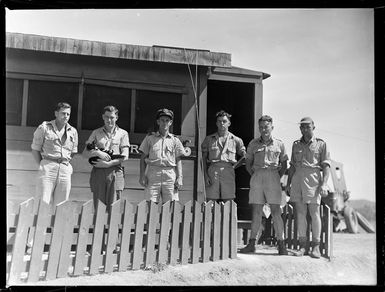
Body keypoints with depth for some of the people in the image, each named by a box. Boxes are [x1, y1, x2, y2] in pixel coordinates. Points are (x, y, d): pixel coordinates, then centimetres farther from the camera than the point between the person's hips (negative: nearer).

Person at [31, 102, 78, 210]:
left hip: (65, 170, 3)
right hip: (47, 167, -3)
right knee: (43, 203, -8)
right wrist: (42, 165, -1)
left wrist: (66, 164, 9)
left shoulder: (73, 131, 14)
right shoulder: (44, 128, 3)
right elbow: (35, 149, 5)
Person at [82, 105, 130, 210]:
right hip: (98, 172, 2)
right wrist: (97, 152, -9)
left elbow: (125, 156, 0)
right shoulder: (96, 133, 14)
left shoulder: (123, 133, 9)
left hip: (115, 172, -1)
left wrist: (108, 163, -8)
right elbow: (85, 153, 10)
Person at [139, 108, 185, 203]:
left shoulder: (175, 140, 12)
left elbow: (178, 160, 10)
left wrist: (179, 177, 0)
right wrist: (142, 175, 0)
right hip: (152, 173, 0)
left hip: (170, 174, 0)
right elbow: (143, 158, 10)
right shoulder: (150, 138, 11)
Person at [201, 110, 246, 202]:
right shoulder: (209, 139, 14)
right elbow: (203, 158, 10)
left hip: (228, 172, 0)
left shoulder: (236, 140, 13)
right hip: (212, 171, 0)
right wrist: (205, 175, -1)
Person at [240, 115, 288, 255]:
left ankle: (281, 244, 4)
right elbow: (248, 164, 15)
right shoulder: (253, 143, 10)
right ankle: (252, 243, 9)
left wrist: (277, 178, 3)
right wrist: (254, 176, 4)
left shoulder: (279, 144, 7)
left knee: (276, 211, -3)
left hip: (273, 177, -1)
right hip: (257, 176, 2)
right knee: (256, 212, 3)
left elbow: (284, 165, 13)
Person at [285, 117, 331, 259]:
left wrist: (324, 184, -11)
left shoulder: (321, 144, 7)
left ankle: (316, 246, 4)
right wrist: (288, 183, 14)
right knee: (300, 213, 2)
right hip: (297, 178, 4)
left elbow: (326, 166, 1)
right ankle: (303, 245, 7)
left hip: (313, 178, -3)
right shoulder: (296, 144, 18)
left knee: (314, 213, -3)